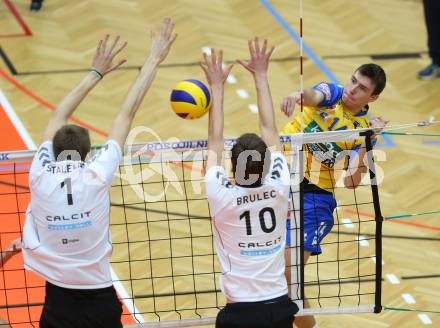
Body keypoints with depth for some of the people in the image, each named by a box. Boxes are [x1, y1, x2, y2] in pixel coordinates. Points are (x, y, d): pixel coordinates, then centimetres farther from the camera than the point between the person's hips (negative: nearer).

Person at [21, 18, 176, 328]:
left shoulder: (41, 177, -8)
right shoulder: (96, 177, -13)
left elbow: (60, 115, 7)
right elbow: (127, 113, -6)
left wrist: (97, 72, 16)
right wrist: (154, 60, 1)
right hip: (100, 301, 0)